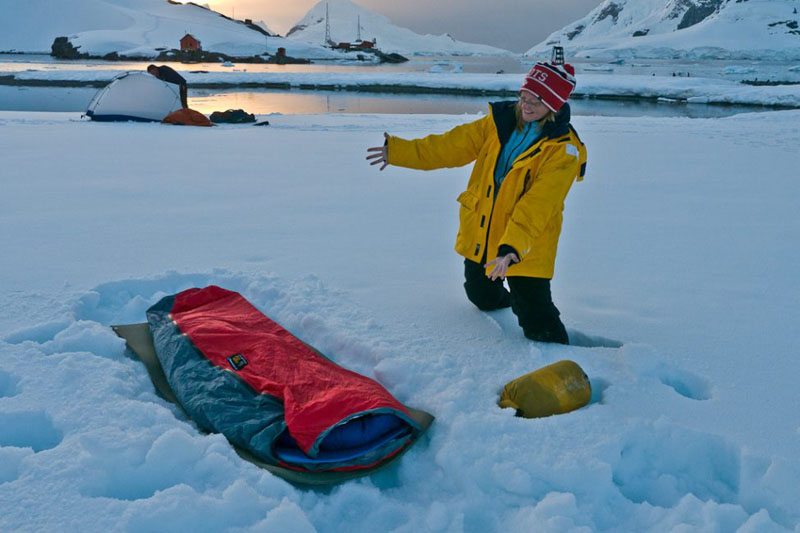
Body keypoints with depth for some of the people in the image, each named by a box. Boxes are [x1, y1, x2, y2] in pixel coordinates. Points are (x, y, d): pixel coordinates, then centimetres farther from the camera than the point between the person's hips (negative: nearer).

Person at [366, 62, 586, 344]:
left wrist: (512, 247, -36)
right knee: (482, 297, 24)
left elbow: (538, 204, -25)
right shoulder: (501, 121, 0)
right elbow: (453, 145, 4)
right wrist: (398, 151, 1)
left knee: (538, 325, -7)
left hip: (526, 247, -5)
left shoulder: (563, 148, -15)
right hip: (479, 235, 6)